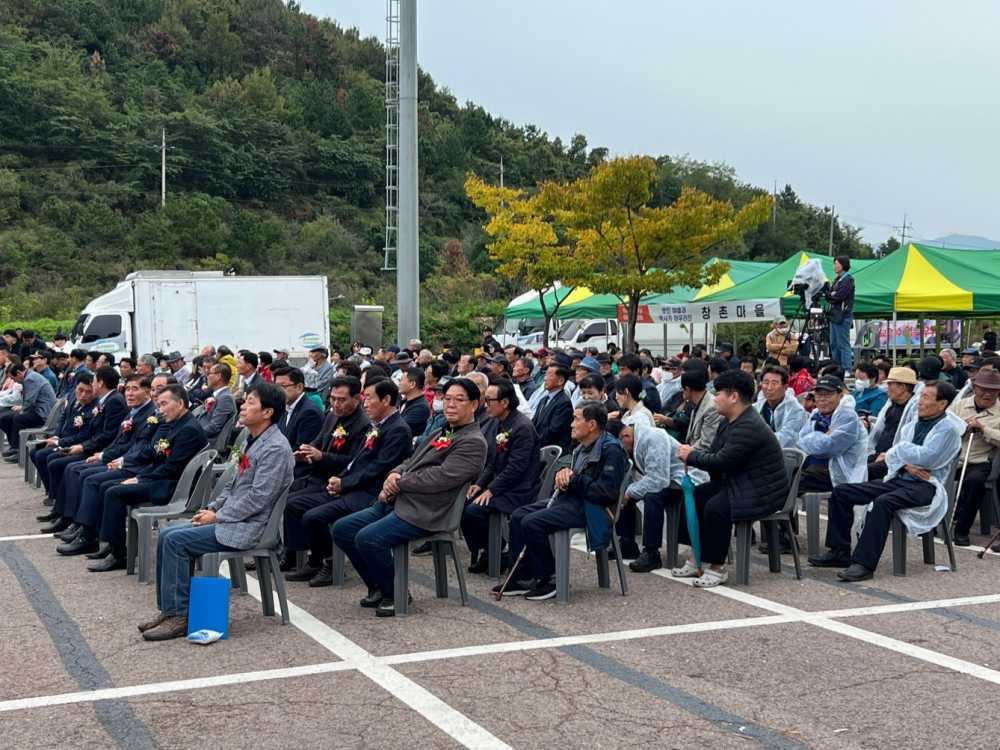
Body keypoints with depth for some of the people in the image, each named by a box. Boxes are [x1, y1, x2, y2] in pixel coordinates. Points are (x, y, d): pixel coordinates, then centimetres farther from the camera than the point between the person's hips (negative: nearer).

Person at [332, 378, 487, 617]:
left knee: (368, 538, -28)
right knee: (342, 529, 2)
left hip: (423, 513, -10)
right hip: (397, 501, 10)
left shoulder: (473, 442, -8)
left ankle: (394, 594, -5)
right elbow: (410, 463, 24)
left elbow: (441, 478, -19)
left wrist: (399, 483, -11)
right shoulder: (443, 434, 23)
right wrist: (394, 475, 0)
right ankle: (378, 587, 14)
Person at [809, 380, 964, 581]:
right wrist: (906, 464, -8)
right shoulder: (915, 423, 17)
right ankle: (839, 552, 0)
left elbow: (926, 457, -19)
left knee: (882, 502, -37)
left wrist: (901, 448, -2)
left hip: (926, 485, -8)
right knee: (841, 491, -4)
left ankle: (864, 564, -34)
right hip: (898, 479, 8)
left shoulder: (948, 428, -6)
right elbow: (891, 454, 14)